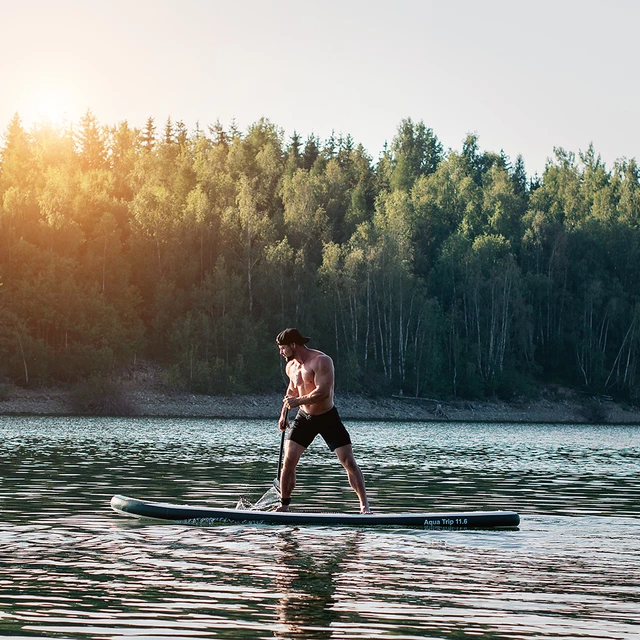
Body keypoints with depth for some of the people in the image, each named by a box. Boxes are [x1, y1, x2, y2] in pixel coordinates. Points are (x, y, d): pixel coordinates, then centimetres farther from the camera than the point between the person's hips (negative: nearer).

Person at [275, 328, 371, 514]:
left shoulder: (321, 361, -20)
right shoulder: (291, 367, 3)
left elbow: (323, 392, -30)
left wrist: (298, 401, -26)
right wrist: (284, 414, 13)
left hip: (328, 417, -5)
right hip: (304, 418, 5)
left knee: (349, 461, -8)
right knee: (288, 461, -5)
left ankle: (364, 505, 0)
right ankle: (284, 505, 5)